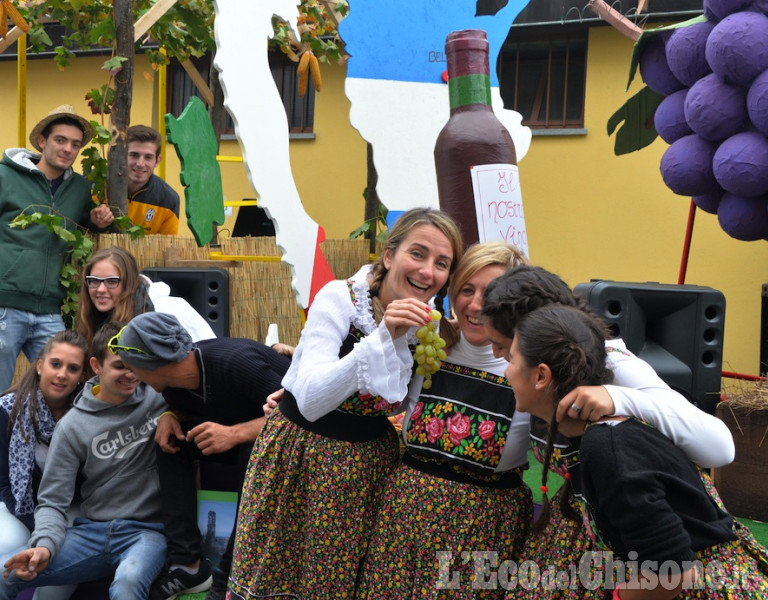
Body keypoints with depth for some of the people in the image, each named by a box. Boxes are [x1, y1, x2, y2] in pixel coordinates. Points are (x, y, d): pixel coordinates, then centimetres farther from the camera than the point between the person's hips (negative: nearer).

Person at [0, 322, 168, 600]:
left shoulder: (159, 397, 1)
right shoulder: (73, 426, 3)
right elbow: (53, 501, 2)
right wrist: (45, 545, -19)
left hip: (147, 531, -2)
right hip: (91, 531, 2)